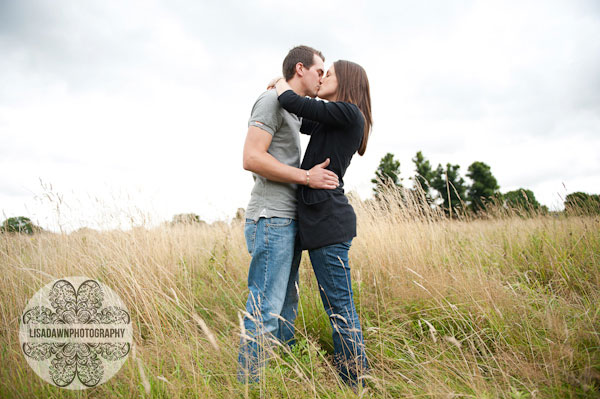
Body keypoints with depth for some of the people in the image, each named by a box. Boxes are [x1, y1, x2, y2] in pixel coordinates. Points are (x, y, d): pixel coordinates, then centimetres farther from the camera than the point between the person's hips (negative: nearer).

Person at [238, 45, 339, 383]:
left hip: (287, 222, 10)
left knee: (286, 308, 12)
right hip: (272, 219, -10)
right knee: (265, 311, -9)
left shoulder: (294, 112, 24)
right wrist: (307, 177, -14)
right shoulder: (272, 100, -5)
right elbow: (252, 158, -18)